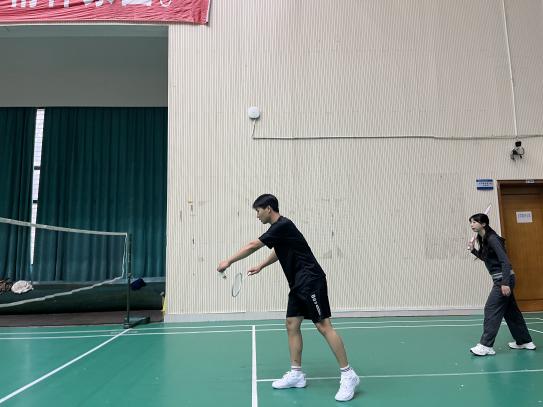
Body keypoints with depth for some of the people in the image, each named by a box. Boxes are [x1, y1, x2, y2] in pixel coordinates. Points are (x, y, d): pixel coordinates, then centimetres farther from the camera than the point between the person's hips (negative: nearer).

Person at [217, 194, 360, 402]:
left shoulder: (282, 225, -16)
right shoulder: (279, 227, 14)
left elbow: (252, 246, -14)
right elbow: (279, 251, 33)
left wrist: (229, 261, -5)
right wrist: (260, 266, 28)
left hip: (311, 281, -10)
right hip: (298, 284, 10)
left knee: (323, 326, -9)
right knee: (292, 325, 8)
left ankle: (348, 375, -1)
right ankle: (296, 374, 15)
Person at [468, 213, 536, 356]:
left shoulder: (492, 239, -18)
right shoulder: (484, 240, 8)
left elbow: (505, 261, -23)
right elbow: (486, 258, 22)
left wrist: (505, 283, -27)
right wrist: (473, 250, 6)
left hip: (504, 278, -10)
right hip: (500, 279, 10)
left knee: (491, 309, -10)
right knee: (510, 310, 18)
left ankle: (486, 345, -9)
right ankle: (524, 341, 30)